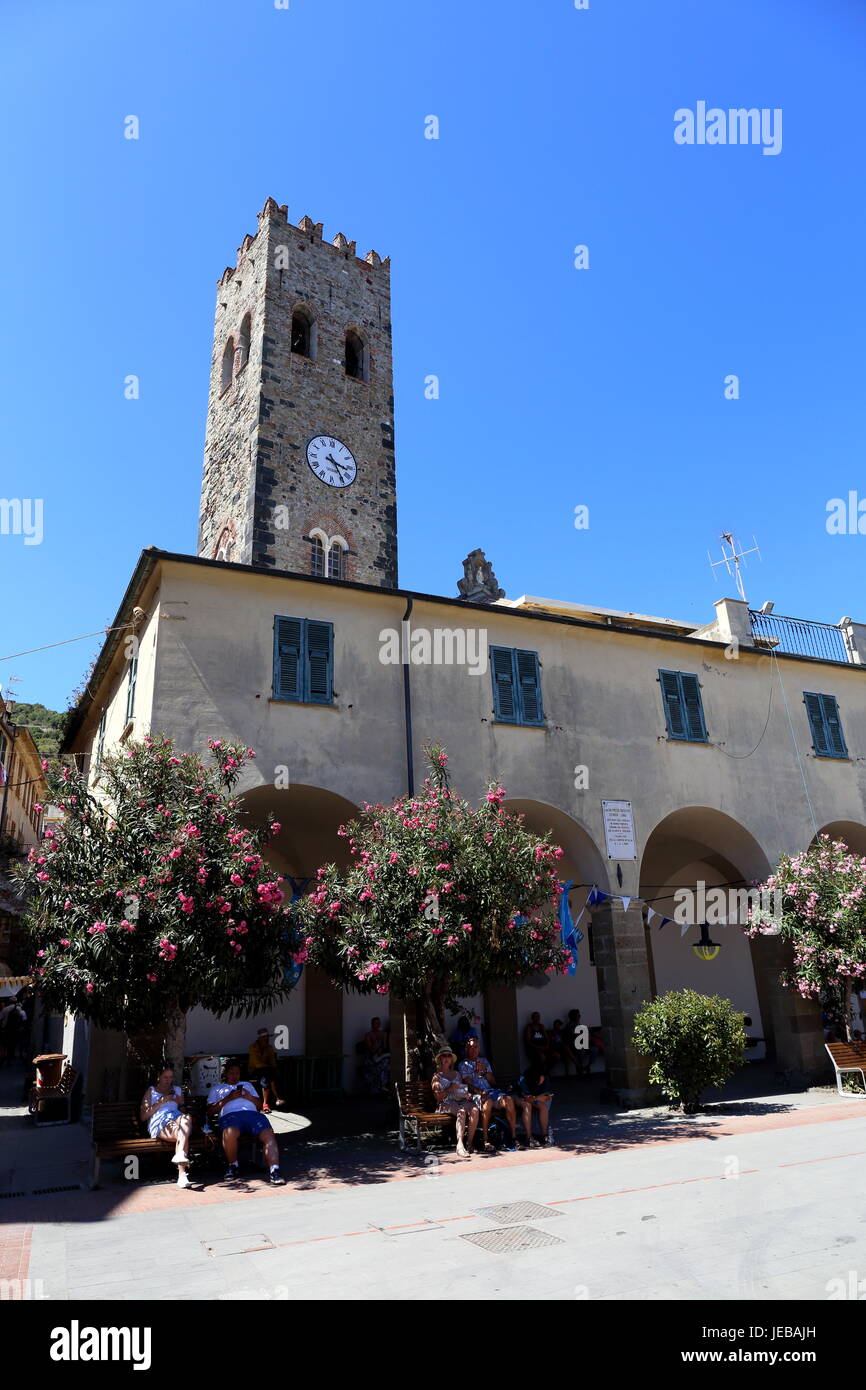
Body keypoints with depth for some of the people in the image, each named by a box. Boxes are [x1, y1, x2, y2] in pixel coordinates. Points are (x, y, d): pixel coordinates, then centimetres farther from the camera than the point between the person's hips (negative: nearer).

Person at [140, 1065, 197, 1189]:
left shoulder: (177, 1090, 30)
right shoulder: (151, 1091, 19)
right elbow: (143, 1116, 8)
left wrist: (180, 1103, 8)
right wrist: (161, 1102, -3)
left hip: (177, 1119, 3)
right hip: (159, 1124, -3)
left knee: (187, 1118, -38)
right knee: (181, 1133, -37)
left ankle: (180, 1155, -55)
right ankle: (182, 1174, -50)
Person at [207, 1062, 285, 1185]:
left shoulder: (247, 1084, 37)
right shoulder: (216, 1088, 30)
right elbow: (210, 1111, 13)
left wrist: (250, 1097, 6)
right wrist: (228, 1098, 1)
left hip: (251, 1113, 2)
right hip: (230, 1115, -2)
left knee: (268, 1134, -29)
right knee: (229, 1133, -39)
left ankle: (275, 1172, -34)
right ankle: (232, 1166, -12)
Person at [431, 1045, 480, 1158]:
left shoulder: (457, 1074, 26)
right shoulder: (437, 1076, 12)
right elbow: (438, 1096, 2)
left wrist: (467, 1094, 3)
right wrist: (450, 1089, -9)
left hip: (461, 1101, 4)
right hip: (446, 1103, -4)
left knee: (475, 1110, -30)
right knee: (461, 1112, -37)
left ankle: (470, 1142, -25)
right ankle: (460, 1145, -46)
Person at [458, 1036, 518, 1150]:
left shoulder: (484, 1061, 25)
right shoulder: (463, 1065, 12)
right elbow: (468, 1084, -2)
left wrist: (484, 1071, 2)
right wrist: (480, 1092, -20)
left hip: (492, 1091, 4)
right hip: (476, 1094, -4)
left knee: (508, 1100, -26)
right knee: (488, 1102, -39)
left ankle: (513, 1136, -23)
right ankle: (485, 1140, -32)